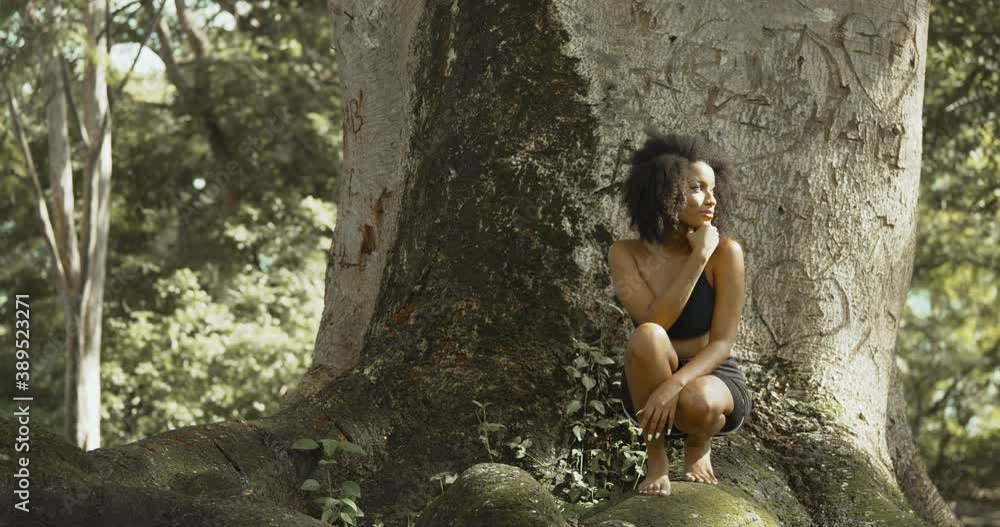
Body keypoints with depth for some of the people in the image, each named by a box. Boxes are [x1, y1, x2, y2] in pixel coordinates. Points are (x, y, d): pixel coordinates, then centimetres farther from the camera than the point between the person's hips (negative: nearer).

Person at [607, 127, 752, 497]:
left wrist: (674, 386, -35)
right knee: (648, 338, -33)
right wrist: (698, 258, -26)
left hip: (712, 378, -1)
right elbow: (654, 322, -24)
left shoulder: (724, 252, -13)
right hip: (647, 385, 1)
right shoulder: (625, 254, -9)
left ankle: (698, 445, 2)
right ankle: (655, 455, -12)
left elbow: (722, 343, -18)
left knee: (696, 401, -38)